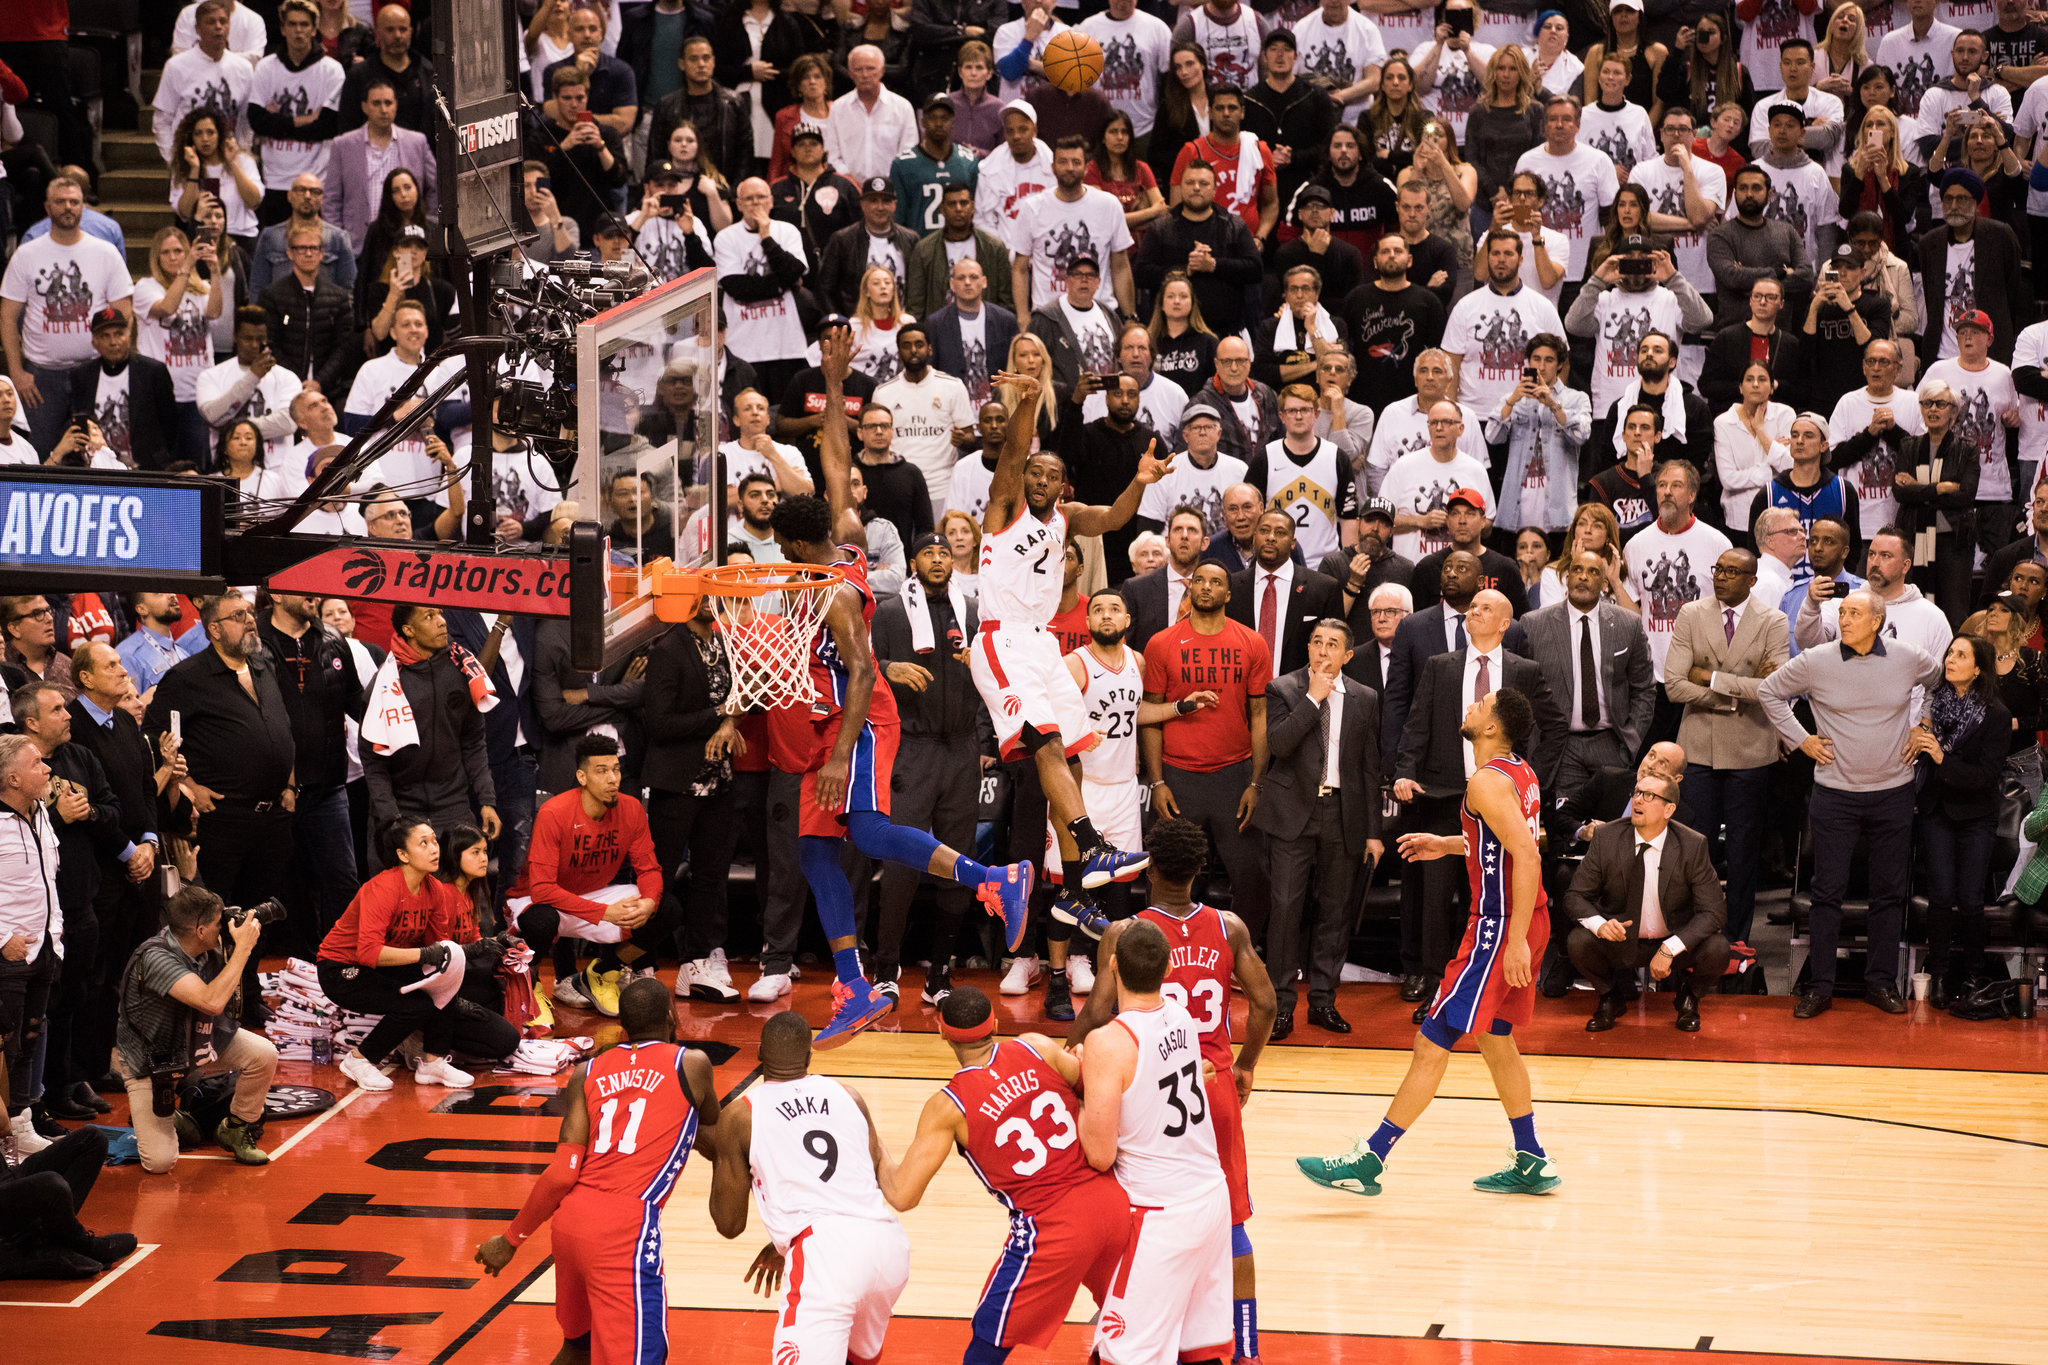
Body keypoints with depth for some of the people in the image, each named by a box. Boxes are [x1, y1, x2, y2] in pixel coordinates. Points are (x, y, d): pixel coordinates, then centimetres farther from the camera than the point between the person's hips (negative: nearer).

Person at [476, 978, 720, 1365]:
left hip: (570, 1220, 6)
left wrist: (512, 1239, 12)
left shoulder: (588, 1073, 13)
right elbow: (716, 1144, 23)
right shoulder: (690, 1064, 6)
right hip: (626, 1231, -6)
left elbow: (563, 1173, 4)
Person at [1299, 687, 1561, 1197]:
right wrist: (1451, 845, 20)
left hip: (1500, 927, -10)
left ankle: (1368, 1160, -3)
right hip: (1520, 922, 10)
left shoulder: (1487, 781, -18)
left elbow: (1527, 855, -27)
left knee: (1432, 1045, -6)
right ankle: (1532, 1163, 27)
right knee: (1494, 1040, 21)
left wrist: (1516, 940, -28)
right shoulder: (1519, 772, 10)